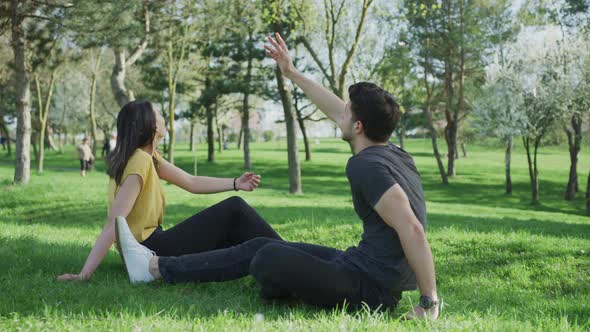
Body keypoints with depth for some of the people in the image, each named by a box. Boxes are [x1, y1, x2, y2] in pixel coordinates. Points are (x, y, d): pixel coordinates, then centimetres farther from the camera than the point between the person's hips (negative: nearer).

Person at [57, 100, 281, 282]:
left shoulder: (148, 157, 8)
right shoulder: (140, 161, -22)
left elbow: (191, 182, 12)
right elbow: (114, 223, -28)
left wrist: (235, 184, 4)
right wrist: (84, 274, -31)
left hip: (150, 244, 10)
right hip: (146, 250, -10)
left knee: (233, 233, 15)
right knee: (233, 209, -8)